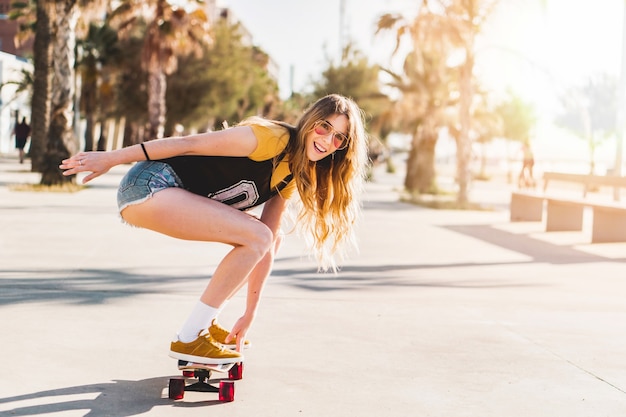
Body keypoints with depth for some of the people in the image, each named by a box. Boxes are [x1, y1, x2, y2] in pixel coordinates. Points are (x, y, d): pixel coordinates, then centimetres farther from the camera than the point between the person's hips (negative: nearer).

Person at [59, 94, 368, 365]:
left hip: (176, 196, 9)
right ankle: (188, 339, -12)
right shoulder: (274, 139, -16)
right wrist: (110, 159, -16)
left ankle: (205, 323, 16)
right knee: (257, 236, -18)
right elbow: (190, 143, -16)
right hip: (149, 186, -9)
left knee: (269, 239, 9)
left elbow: (267, 248, 10)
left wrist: (249, 314, 7)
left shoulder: (292, 177, 10)